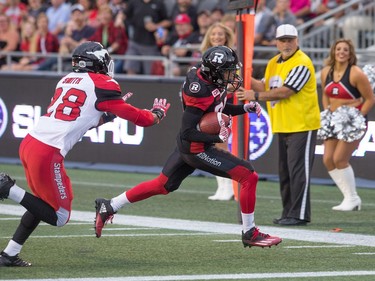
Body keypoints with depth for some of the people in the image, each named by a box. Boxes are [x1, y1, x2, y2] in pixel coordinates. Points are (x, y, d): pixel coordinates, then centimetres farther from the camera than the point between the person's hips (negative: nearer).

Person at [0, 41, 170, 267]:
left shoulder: (67, 80, 19)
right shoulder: (102, 85, -2)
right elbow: (137, 118, 6)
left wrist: (111, 112, 30)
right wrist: (158, 113, 25)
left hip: (29, 143, 8)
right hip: (48, 153, -8)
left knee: (43, 204, 24)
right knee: (59, 217, 4)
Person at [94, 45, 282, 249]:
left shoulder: (212, 79, -1)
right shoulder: (201, 93, -28)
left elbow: (220, 108, 17)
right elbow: (187, 132, -25)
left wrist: (244, 108, 2)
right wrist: (218, 138, -26)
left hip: (186, 147, 10)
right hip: (197, 149, -10)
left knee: (161, 186, 22)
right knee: (249, 177, -9)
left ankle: (108, 207, 29)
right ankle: (250, 234, 0)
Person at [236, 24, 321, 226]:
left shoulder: (301, 63, -14)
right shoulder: (274, 63, 14)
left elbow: (285, 91, -20)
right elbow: (265, 87, 15)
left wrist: (256, 96, -17)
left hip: (302, 126, -8)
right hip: (283, 126, 8)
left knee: (298, 170, -9)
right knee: (285, 171, 11)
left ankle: (299, 215, -8)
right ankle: (288, 213, 17)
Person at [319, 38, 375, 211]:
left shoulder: (356, 74, -15)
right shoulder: (326, 72, 4)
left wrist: (358, 118, -17)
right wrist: (328, 114, 6)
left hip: (353, 122, -7)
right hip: (334, 121, 7)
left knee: (339, 159, -13)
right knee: (328, 159, 0)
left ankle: (353, 199, 1)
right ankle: (349, 198, 10)